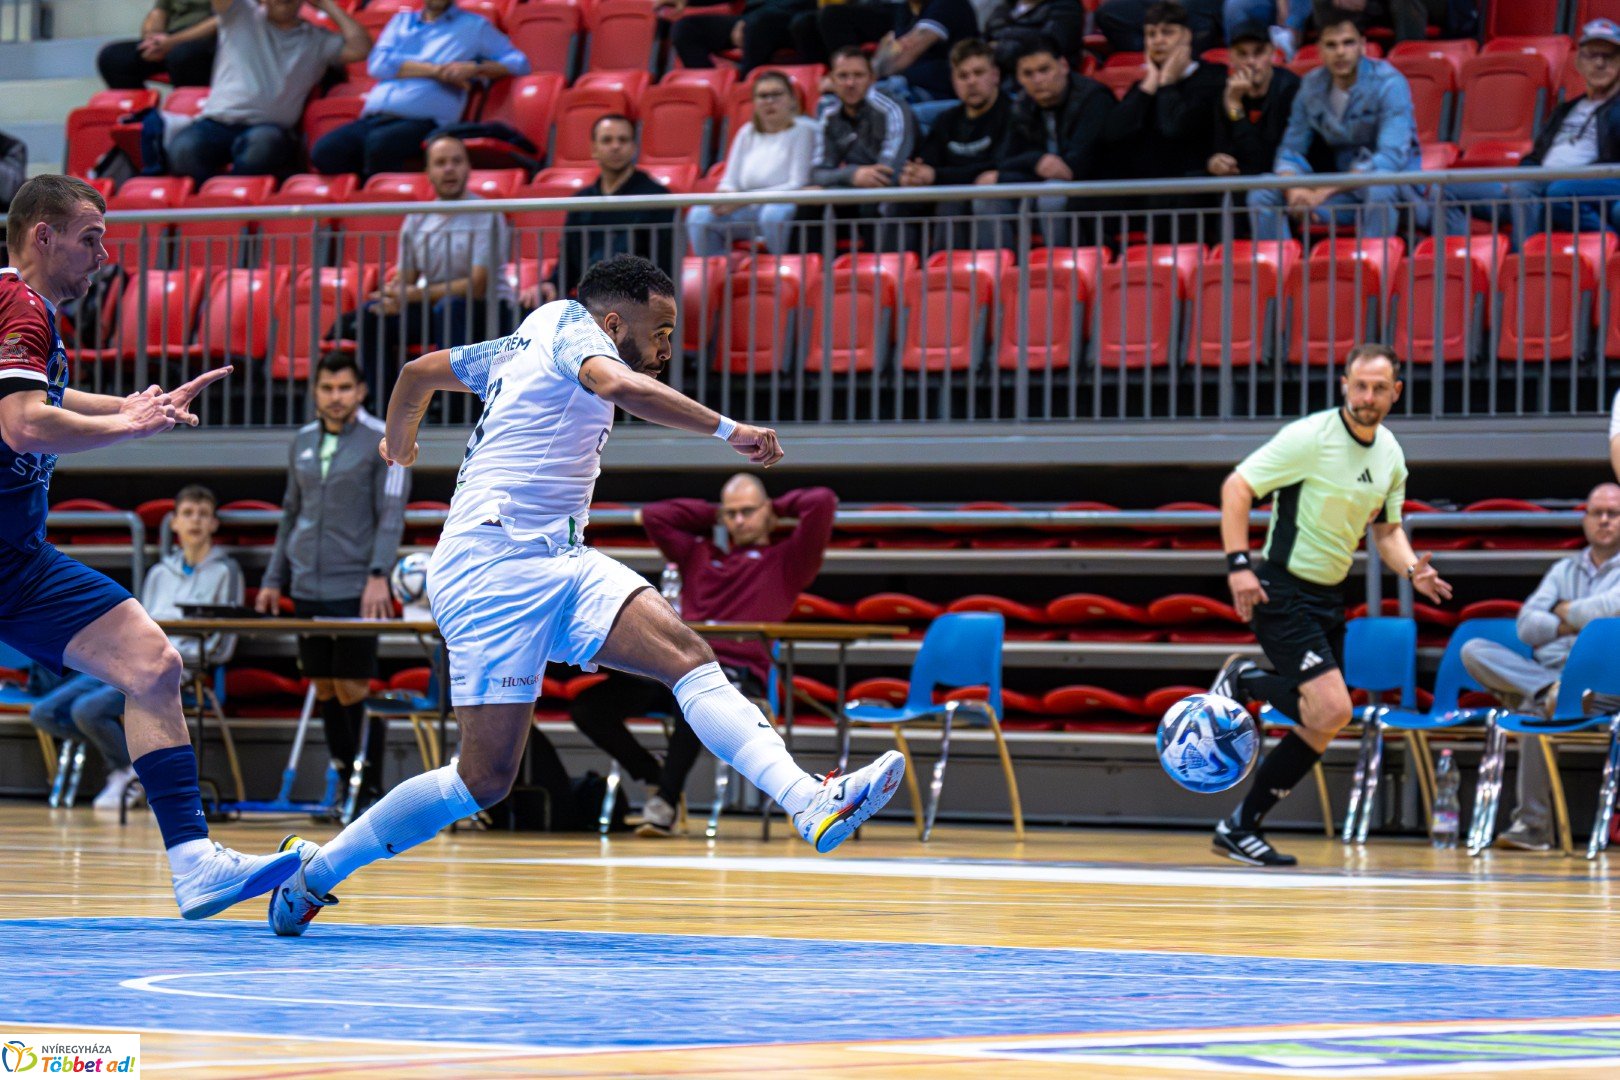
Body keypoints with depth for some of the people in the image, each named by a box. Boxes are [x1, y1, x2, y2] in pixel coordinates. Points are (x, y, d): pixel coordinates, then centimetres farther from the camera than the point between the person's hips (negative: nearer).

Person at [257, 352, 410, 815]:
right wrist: (274, 579, 16)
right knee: (324, 690, 6)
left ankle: (371, 789, 0)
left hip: (354, 590, -5)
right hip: (308, 589, 5)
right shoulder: (302, 443, 12)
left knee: (353, 690, -7)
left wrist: (379, 575, -20)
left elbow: (391, 514, -9)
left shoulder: (383, 441, -4)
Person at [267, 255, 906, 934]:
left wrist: (398, 440, 55)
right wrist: (728, 430, -24)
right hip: (494, 567, -9)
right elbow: (621, 386, -27)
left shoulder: (524, 346, 22)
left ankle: (811, 804, -35)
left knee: (690, 658, -16)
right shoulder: (569, 324, -3)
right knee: (484, 779, -10)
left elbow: (420, 370, 35)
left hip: (558, 561, 9)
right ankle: (318, 868, 7)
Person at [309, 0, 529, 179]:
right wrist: (434, 70, -5)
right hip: (374, 117, 4)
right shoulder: (401, 21, 25)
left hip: (423, 120, -4)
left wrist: (474, 69, -6)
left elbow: (519, 63, 11)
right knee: (324, 151, -26)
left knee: (379, 142, -37)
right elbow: (378, 64, 7)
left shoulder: (475, 26, 18)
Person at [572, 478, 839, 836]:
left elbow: (823, 502, 4)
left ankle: (666, 801, -27)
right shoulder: (698, 554, 29)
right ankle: (656, 776, 4)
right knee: (587, 707, -14)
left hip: (738, 675, -5)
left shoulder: (785, 561, 15)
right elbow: (653, 515, 29)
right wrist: (711, 515, 30)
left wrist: (778, 508, 20)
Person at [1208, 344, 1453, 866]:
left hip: (1329, 597, 8)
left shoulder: (1390, 455, 6)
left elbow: (1387, 529, 19)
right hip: (1282, 589, -8)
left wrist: (1413, 569, -2)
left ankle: (1240, 827, 18)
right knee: (1332, 709, -22)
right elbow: (1236, 487, -14)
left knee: (1323, 725, 8)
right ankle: (1243, 682, 4)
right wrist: (1238, 563, -23)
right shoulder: (1310, 437, -16)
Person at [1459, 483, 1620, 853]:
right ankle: (1549, 691, -38)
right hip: (1542, 671, 6)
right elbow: (1527, 625, 11)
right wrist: (1573, 624, -5)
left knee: (1534, 710, -40)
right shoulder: (1565, 569, 24)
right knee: (1473, 650, -18)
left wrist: (1567, 612, 2)